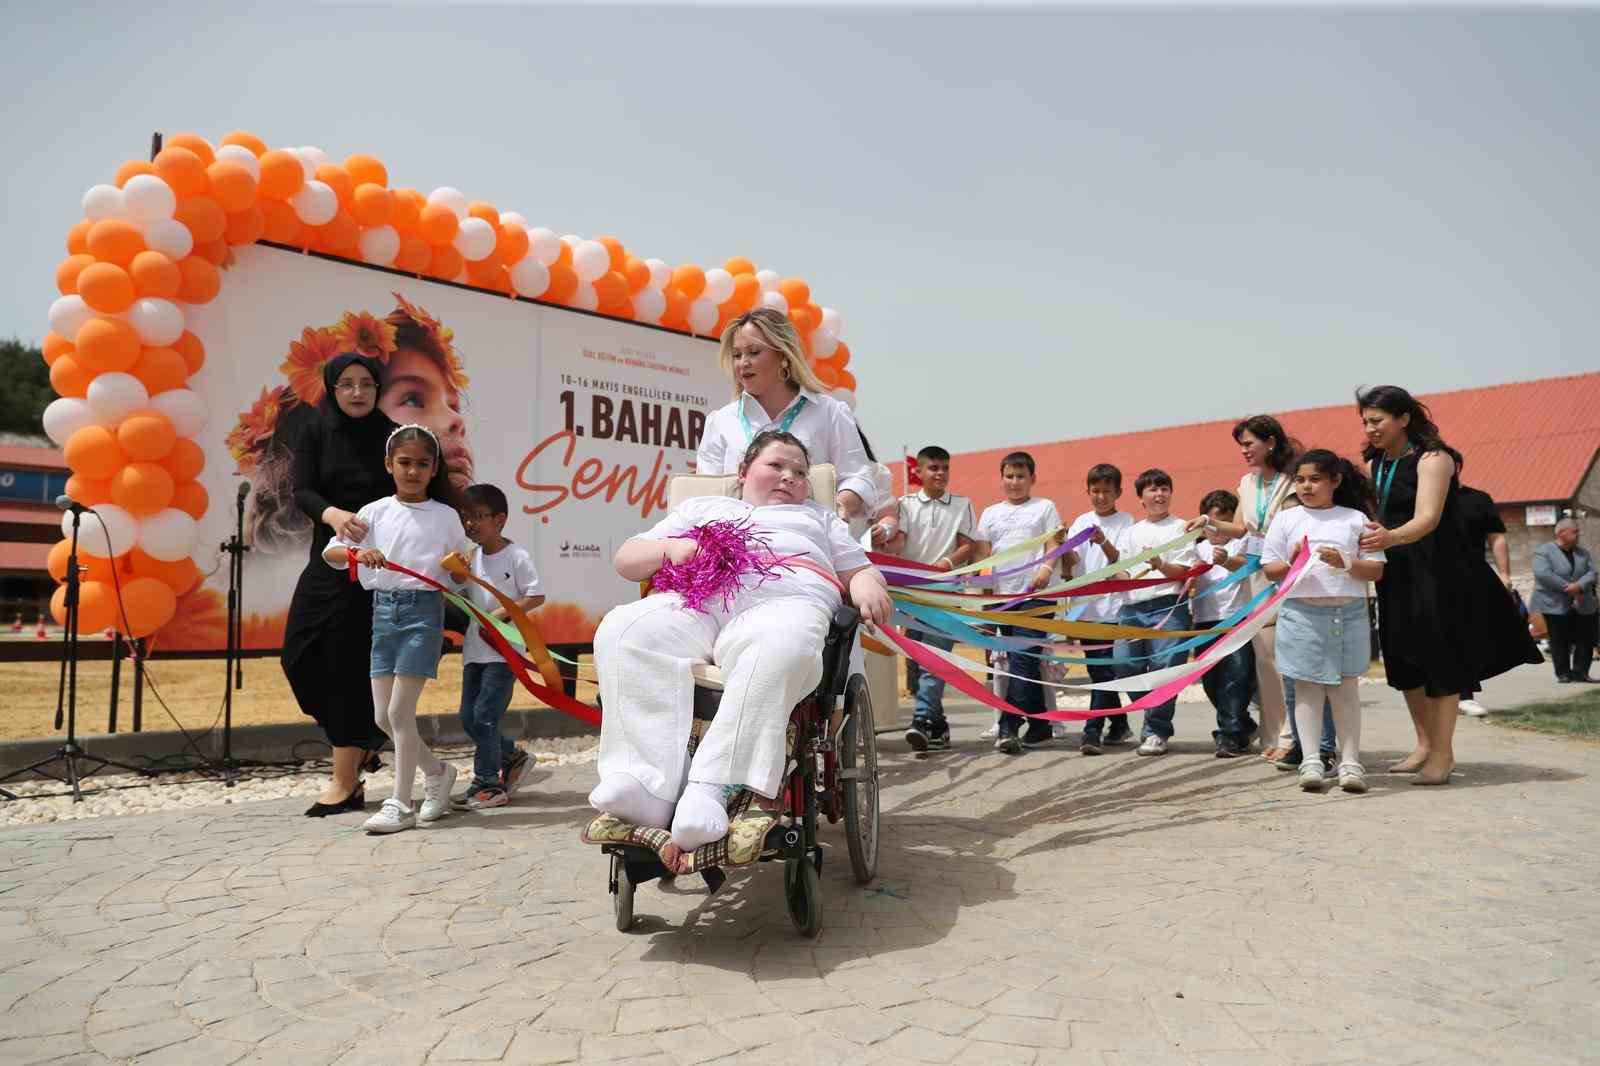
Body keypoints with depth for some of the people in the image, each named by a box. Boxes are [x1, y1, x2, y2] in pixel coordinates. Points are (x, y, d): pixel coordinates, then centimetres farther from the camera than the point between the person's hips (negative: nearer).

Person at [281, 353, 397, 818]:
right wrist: (333, 514, -28)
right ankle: (363, 737, 25)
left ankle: (346, 783, 3)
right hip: (328, 556, 4)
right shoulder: (315, 434, 5)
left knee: (350, 663, -5)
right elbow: (302, 491, -7)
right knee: (299, 655, 1)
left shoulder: (391, 438, 0)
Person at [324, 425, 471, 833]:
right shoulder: (375, 512, 6)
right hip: (383, 610, 4)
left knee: (400, 711, -7)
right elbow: (330, 552, -3)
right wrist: (357, 552, -20)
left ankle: (401, 803, 5)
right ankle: (437, 772, 29)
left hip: (424, 609, -4)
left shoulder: (446, 516, 2)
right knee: (383, 716, 7)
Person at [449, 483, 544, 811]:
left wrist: (501, 614, -19)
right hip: (475, 648, 7)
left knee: (484, 715, -7)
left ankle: (489, 783, 6)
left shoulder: (516, 556, -10)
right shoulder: (471, 557, 10)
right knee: (468, 718, 10)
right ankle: (512, 757, 30)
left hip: (504, 649, -7)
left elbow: (536, 596, -13)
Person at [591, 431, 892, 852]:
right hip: (695, 601, 1)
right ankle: (651, 784, -41)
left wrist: (869, 588, 4)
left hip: (784, 600, -1)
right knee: (623, 630, -32)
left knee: (783, 648, -40)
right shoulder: (700, 507, 36)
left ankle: (714, 787, -44)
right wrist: (671, 548, 5)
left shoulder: (819, 518, 39)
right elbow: (626, 559, 28)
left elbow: (860, 571, 30)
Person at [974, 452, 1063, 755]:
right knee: (1024, 662, 9)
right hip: (1003, 593, 4)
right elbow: (983, 552, 15)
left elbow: (1054, 543, 2)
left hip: (1035, 593, -4)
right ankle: (1039, 725, 19)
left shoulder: (1044, 507, 11)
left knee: (1023, 660, -14)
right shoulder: (990, 513, 20)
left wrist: (1046, 567, -17)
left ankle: (1008, 727, -18)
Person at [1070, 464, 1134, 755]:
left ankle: (1092, 731, -10)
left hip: (1114, 606, -4)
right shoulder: (1081, 522, 12)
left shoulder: (1126, 522, 0)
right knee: (1098, 670, 11)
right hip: (1087, 606, 5)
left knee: (1105, 669, -9)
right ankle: (1119, 726, 25)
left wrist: (1103, 542, -28)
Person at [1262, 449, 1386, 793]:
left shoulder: (1355, 518, 8)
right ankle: (1310, 760, 5)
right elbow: (1269, 570, 6)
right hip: (1301, 613, 0)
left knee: (1344, 686, 4)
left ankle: (1350, 760, 9)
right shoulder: (1285, 519, 8)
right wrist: (1292, 565, -14)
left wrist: (1346, 563, -12)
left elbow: (1377, 570, 5)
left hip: (1349, 613, 0)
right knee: (1307, 686, 1)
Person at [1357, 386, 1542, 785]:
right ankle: (1425, 744, 23)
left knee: (1440, 660, -3)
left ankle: (1442, 755, 5)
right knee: (1404, 659, 10)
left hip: (1439, 572, -7)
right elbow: (1369, 517, 6)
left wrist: (1391, 538, -46)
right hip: (1397, 575, 7)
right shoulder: (1374, 465, 8)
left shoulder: (1432, 459, -13)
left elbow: (1428, 518, -27)